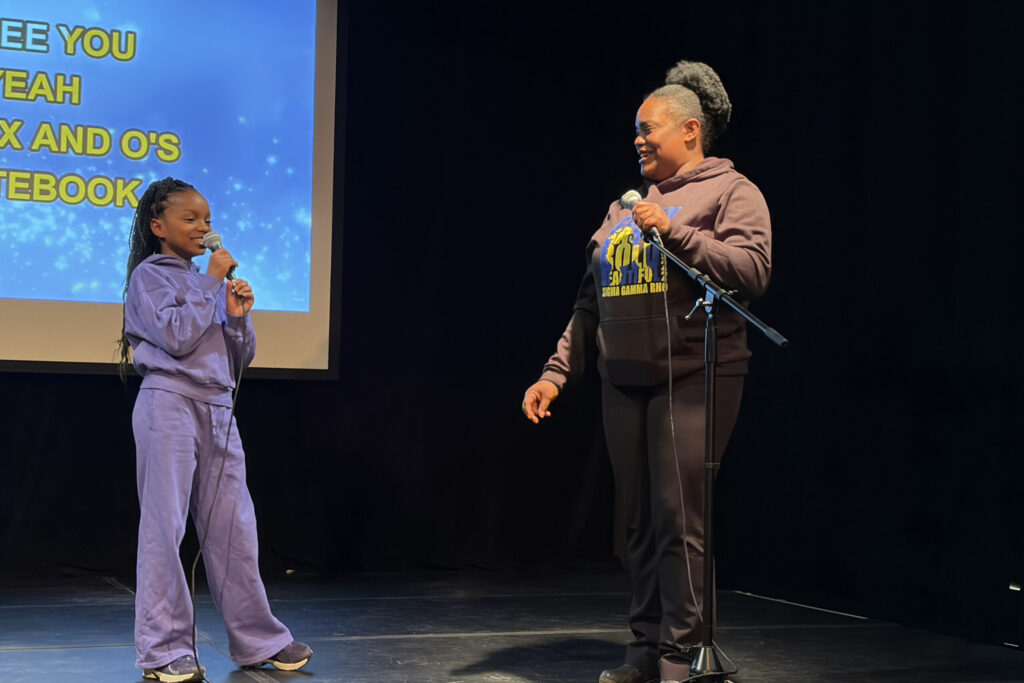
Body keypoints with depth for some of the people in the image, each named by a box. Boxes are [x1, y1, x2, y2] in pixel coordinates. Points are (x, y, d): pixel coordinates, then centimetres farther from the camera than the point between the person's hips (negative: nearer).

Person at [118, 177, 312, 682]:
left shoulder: (208, 281, 19)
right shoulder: (150, 275, 1)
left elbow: (241, 357, 17)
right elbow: (177, 336, -14)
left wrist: (238, 317, -1)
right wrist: (212, 281, -8)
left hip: (217, 409, 6)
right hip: (170, 403, -6)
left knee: (233, 526, 7)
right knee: (164, 524, -4)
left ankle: (257, 639, 13)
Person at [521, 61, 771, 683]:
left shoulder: (730, 191, 1)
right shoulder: (625, 207, 19)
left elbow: (753, 269, -16)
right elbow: (590, 305, 18)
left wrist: (675, 231, -19)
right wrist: (556, 375, 12)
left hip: (691, 379, -6)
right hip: (623, 382, 6)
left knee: (677, 518, -9)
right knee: (638, 522, 8)